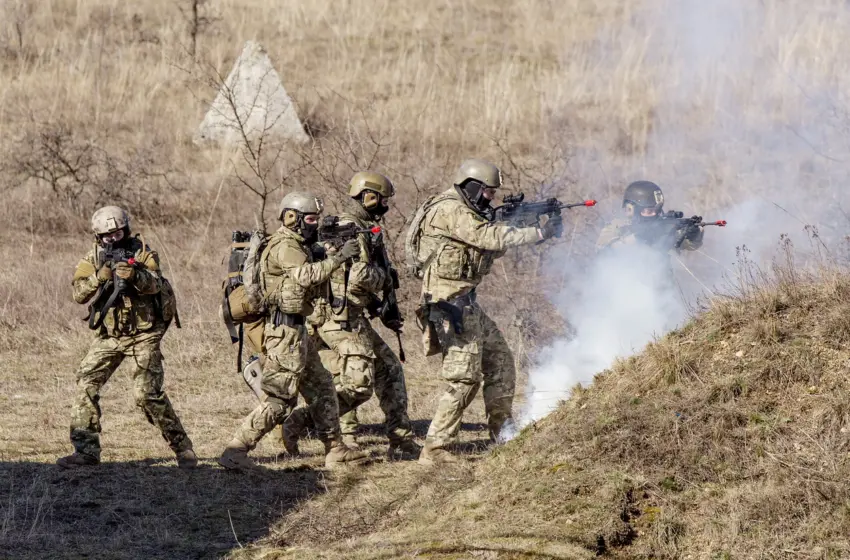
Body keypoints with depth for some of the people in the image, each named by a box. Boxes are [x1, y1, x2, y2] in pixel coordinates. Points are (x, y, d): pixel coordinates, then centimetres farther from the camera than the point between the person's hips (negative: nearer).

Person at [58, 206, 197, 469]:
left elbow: (155, 285, -21)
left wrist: (135, 275, -42)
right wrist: (101, 275, -26)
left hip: (143, 334, -4)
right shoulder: (93, 258, 1)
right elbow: (79, 294, -10)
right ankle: (86, 451, 2)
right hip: (109, 335, 4)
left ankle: (182, 448, -1)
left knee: (148, 393, -13)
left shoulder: (141, 251, -6)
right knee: (86, 383, -5)